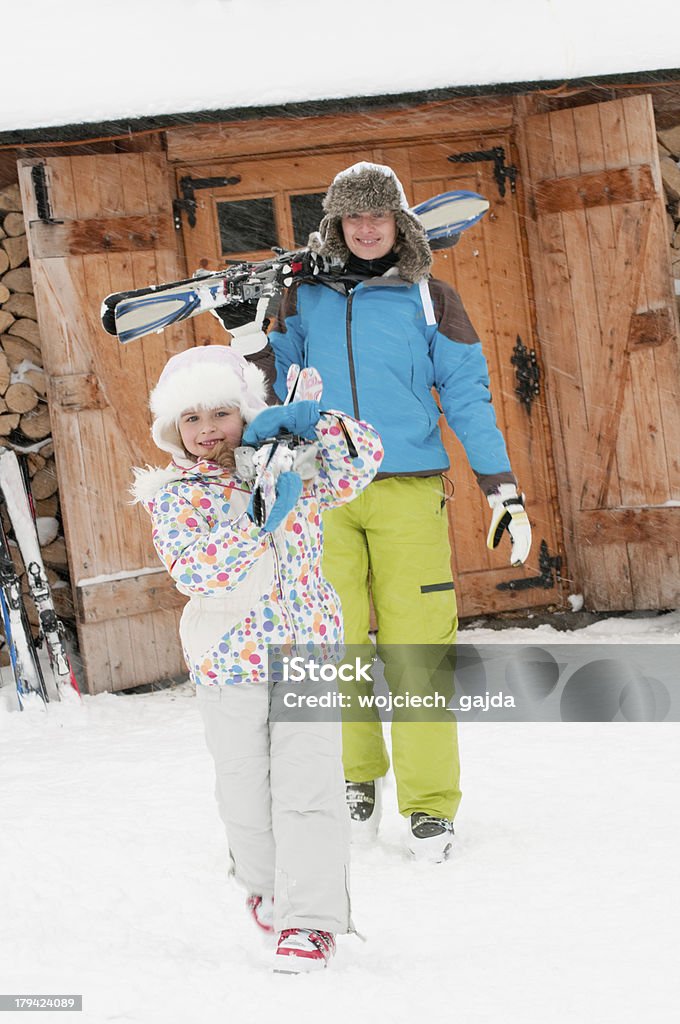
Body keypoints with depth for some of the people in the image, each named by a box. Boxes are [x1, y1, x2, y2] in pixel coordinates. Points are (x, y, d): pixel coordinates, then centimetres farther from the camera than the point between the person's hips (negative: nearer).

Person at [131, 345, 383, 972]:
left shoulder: (296, 470, 1)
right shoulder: (176, 497, -6)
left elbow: (364, 458, -6)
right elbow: (196, 571, -21)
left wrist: (308, 421, -21)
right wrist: (261, 520, -30)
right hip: (229, 663, 0)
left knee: (307, 788, -8)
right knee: (246, 790, 12)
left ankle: (311, 918, -5)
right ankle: (266, 887, 37)